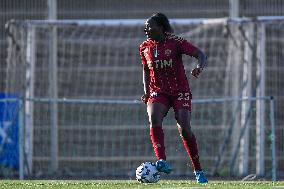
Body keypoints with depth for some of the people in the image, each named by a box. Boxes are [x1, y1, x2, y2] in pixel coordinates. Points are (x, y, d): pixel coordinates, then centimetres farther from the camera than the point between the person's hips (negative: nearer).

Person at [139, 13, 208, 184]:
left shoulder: (175, 42, -8)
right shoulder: (145, 47, 6)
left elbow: (201, 55, -12)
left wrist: (200, 67, -34)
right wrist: (146, 91, 8)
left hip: (180, 91, -3)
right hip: (158, 92, 3)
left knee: (184, 128, -15)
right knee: (154, 118, -28)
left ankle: (198, 170, 2)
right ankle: (163, 162, -39)